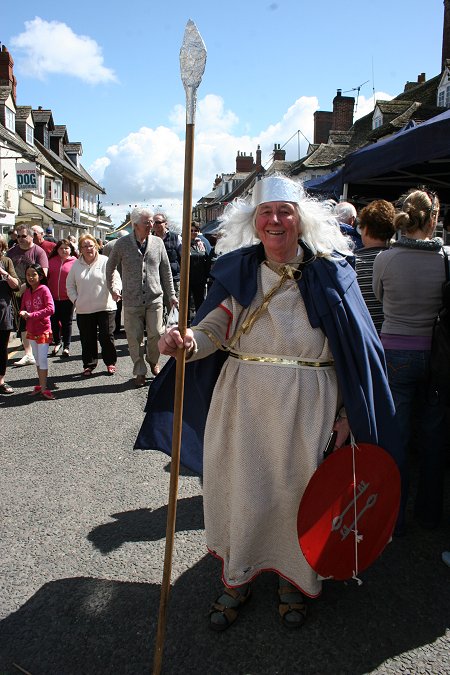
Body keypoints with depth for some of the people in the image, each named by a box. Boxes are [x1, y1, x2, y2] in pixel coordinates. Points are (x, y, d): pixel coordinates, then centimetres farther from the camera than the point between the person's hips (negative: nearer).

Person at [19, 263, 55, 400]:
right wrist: (23, 313, -10)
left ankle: (43, 388, -3)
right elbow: (22, 308, 14)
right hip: (31, 330, 6)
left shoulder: (44, 290, -11)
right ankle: (40, 384, 24)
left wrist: (32, 315, -21)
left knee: (43, 359, -6)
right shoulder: (27, 292, 7)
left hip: (43, 330, -6)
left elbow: (50, 309, -20)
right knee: (37, 359, 14)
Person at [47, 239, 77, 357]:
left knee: (67, 322, 6)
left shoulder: (75, 262, -4)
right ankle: (57, 342, 32)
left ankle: (66, 347, 16)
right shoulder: (52, 261, 7)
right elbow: (46, 276, 13)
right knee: (54, 321, 12)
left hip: (67, 298, -3)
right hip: (53, 297, 4)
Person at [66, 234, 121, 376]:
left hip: (105, 307, -3)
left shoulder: (105, 261, -2)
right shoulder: (76, 265, 9)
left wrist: (116, 290, -26)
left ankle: (110, 362, 19)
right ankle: (89, 365, 22)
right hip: (84, 310, 3)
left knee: (106, 336, 1)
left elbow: (115, 278, -7)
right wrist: (75, 300, 4)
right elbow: (70, 285, 16)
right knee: (87, 339, 8)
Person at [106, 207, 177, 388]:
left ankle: (153, 362, 27)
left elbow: (166, 270, 9)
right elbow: (110, 267, 13)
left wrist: (171, 295, 9)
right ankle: (140, 372, 21)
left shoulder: (157, 243, 2)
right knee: (134, 338, 4)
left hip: (154, 299, 1)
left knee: (156, 334, -2)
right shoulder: (123, 244, -3)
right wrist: (111, 288, 16)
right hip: (132, 300, -1)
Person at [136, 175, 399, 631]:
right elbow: (213, 328, -4)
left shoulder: (329, 273, -1)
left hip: (307, 405, -1)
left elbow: (354, 347, 0)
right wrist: (187, 342, -27)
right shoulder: (238, 269, 4)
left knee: (297, 487, 9)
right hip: (242, 400, 2)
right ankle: (237, 577, 34)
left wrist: (348, 412, -3)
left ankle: (293, 579, 36)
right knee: (240, 485, 10)